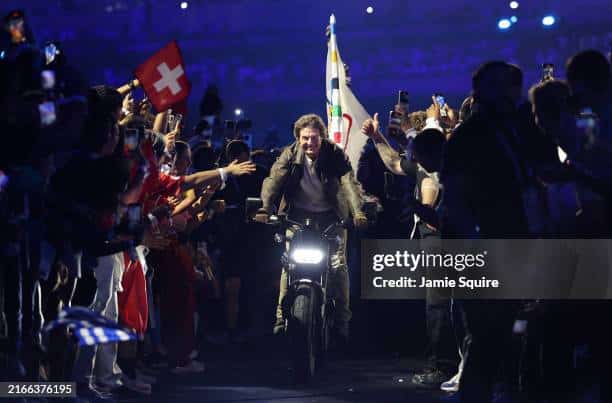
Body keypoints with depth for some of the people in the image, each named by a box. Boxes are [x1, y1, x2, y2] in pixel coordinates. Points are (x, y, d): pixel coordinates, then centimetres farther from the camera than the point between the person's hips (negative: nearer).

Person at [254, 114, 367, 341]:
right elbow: (273, 180, -17)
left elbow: (350, 182, -25)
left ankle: (342, 320, 2)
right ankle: (282, 317, -3)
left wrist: (357, 212, -42)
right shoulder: (290, 155, -8)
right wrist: (265, 209, -34)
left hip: (330, 215, -1)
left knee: (338, 263, -7)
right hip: (298, 215, 1)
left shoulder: (335, 154, -13)